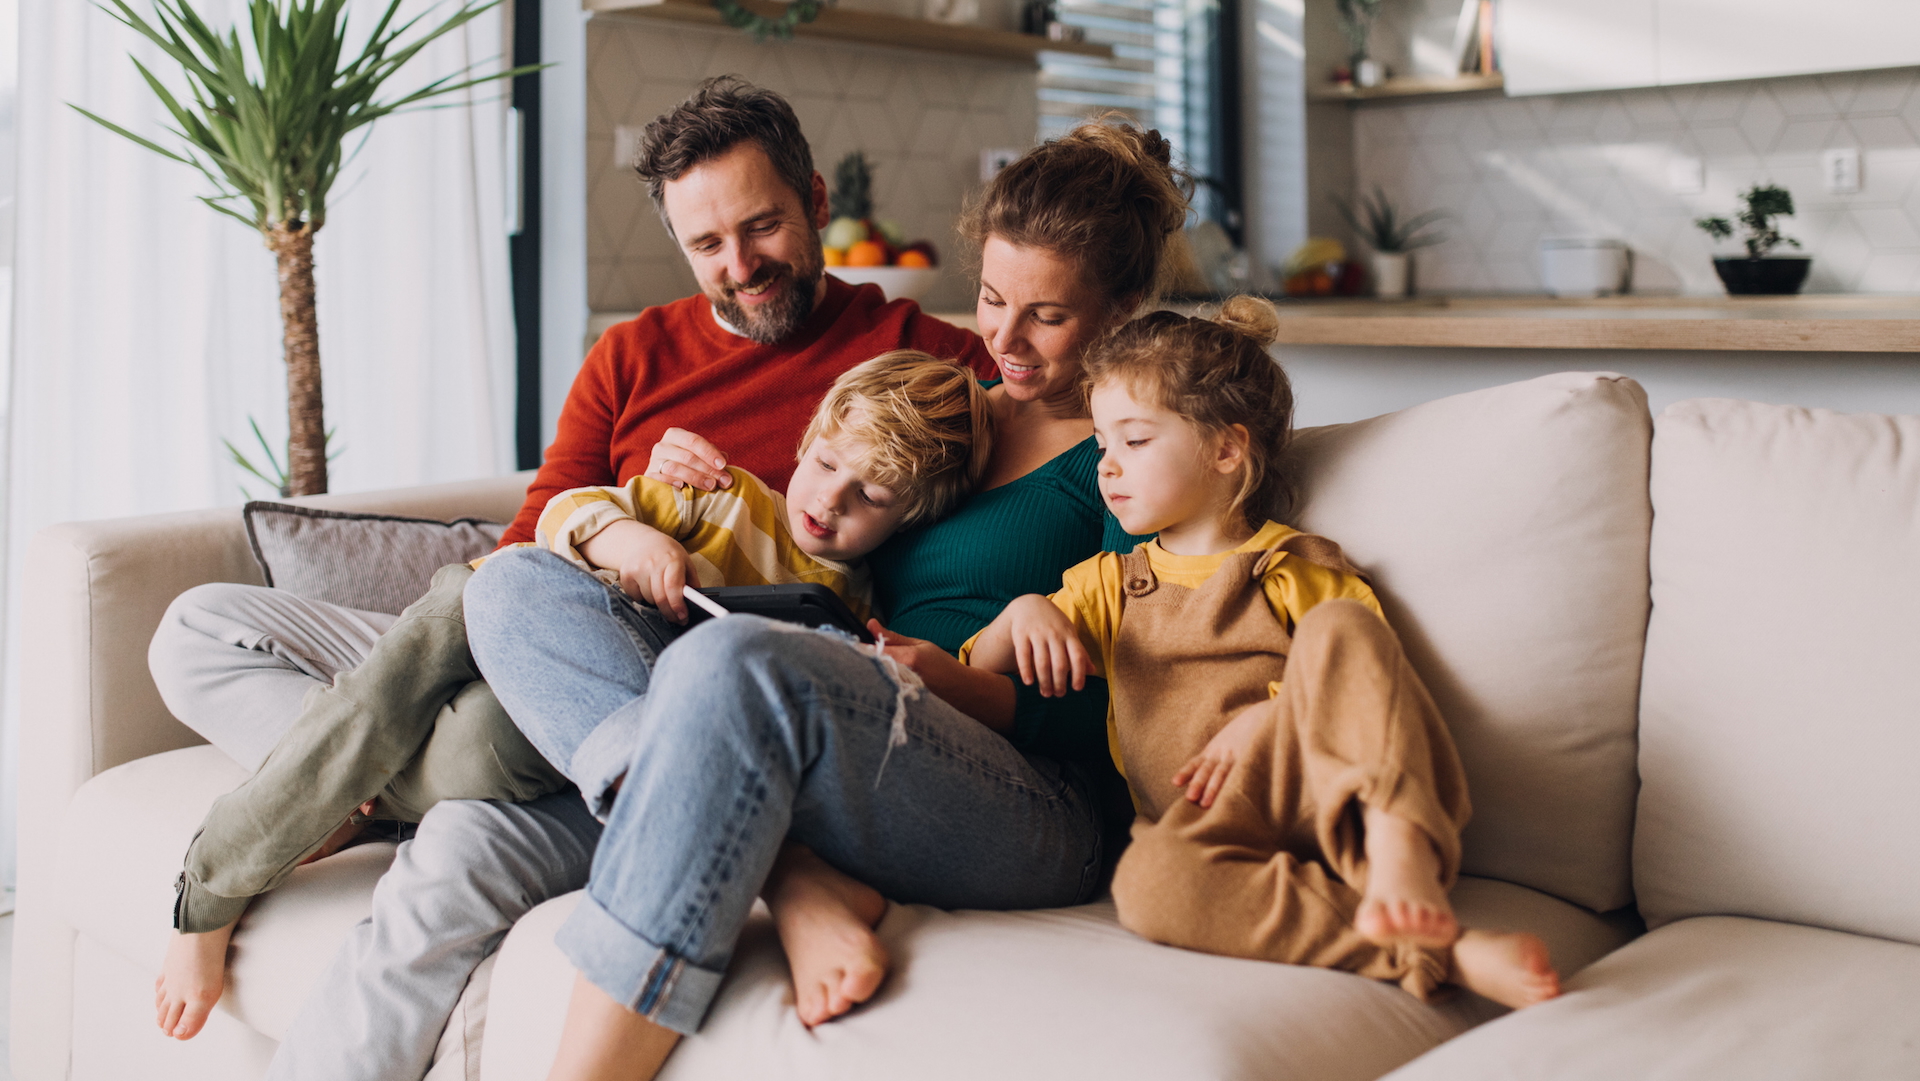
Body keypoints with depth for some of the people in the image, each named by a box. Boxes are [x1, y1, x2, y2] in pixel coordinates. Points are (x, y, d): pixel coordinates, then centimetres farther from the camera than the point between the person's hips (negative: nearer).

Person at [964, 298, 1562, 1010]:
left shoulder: (1302, 571, 16)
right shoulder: (1106, 584, 28)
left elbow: (1368, 688, 6)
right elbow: (976, 679, 23)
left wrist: (1264, 719, -12)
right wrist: (1021, 613, 1)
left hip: (1333, 796, -1)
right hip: (1206, 821, 1)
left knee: (1339, 625, -27)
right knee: (1147, 883, -37)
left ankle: (1399, 852, -44)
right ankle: (1438, 953, -43)